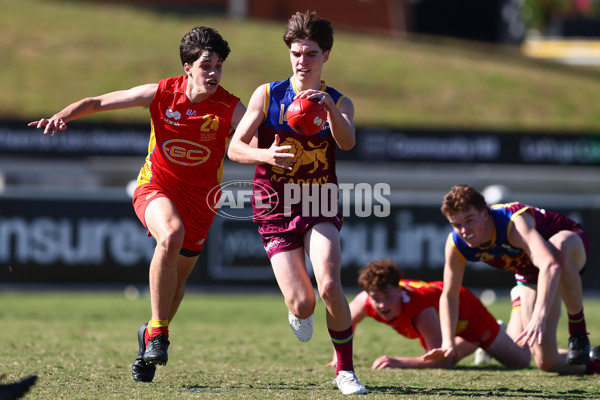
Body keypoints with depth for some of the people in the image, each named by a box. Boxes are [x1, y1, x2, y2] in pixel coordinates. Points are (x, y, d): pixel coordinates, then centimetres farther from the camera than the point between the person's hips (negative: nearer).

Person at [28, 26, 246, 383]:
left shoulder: (231, 109, -14)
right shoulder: (161, 94, -11)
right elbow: (98, 102, -3)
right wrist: (62, 116, -19)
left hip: (200, 197, 2)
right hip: (156, 186, -2)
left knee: (177, 278, 10)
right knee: (171, 236, -34)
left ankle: (151, 337, 41)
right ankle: (158, 330, -23)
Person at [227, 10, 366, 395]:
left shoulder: (339, 102, 1)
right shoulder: (267, 95, 0)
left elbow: (347, 142, -20)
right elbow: (235, 148, -6)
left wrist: (330, 108, -40)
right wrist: (265, 154, -27)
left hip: (320, 205, 0)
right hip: (275, 207, 0)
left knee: (330, 285, -24)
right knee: (303, 304, -10)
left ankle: (345, 370, -5)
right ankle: (298, 312, 31)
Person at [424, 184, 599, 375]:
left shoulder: (514, 223, -41)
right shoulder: (456, 245, -21)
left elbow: (550, 265, -57)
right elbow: (449, 296, -7)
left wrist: (539, 316, -68)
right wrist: (448, 343, -18)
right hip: (530, 272, 5)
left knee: (559, 249, -46)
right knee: (547, 362, -10)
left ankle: (579, 334, -28)